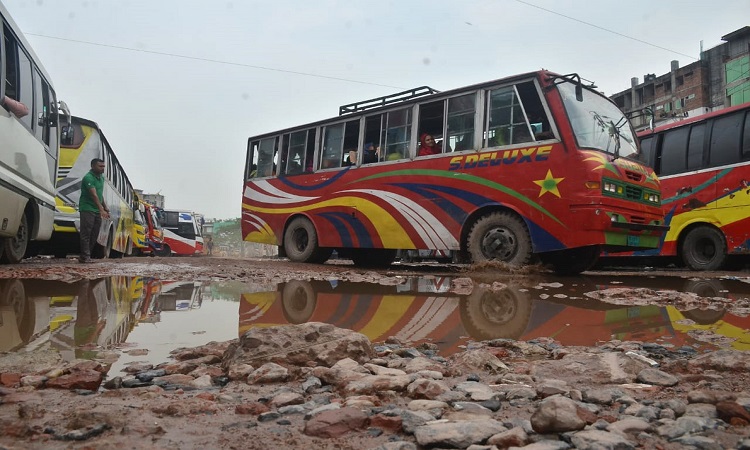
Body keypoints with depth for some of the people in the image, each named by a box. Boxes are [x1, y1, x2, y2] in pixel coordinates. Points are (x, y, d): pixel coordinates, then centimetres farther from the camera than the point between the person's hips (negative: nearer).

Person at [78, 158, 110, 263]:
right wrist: (101, 210, -34)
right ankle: (85, 257, -5)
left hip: (97, 210, 8)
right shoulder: (88, 178, -15)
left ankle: (87, 256, 14)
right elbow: (94, 195, -26)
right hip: (87, 209, -8)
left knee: (94, 234, 8)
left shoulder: (101, 177, 14)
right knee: (86, 233, -7)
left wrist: (105, 207, 19)